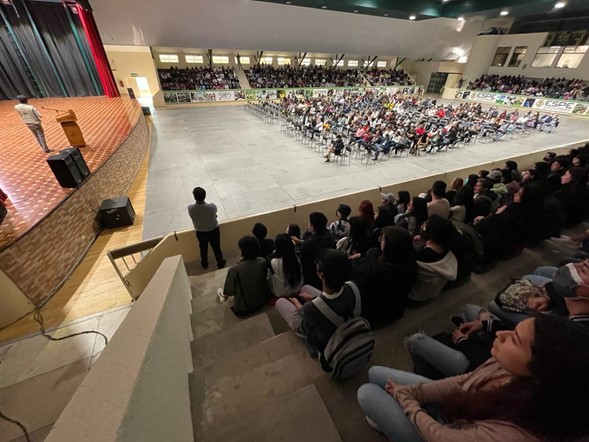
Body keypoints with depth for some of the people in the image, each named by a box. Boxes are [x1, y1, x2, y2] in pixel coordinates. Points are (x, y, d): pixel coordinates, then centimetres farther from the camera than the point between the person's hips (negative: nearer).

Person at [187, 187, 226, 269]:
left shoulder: (190, 208, -27)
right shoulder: (212, 206, -31)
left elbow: (192, 216, -7)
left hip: (200, 232, 2)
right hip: (213, 230, -2)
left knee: (203, 249, 27)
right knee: (216, 248, 21)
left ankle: (204, 264, 50)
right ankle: (220, 263, 42)